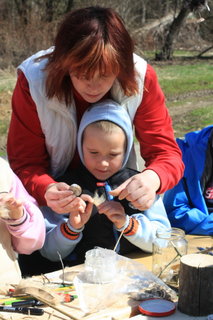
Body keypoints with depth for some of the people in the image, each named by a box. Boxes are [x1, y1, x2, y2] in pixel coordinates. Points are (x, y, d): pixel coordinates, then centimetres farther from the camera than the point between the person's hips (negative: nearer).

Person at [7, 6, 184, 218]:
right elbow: (24, 164, -17)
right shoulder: (33, 83, -24)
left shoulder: (141, 79, -22)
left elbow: (165, 152, -18)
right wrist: (46, 190, -41)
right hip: (60, 194, 0)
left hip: (118, 192, 1)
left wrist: (153, 178, -43)